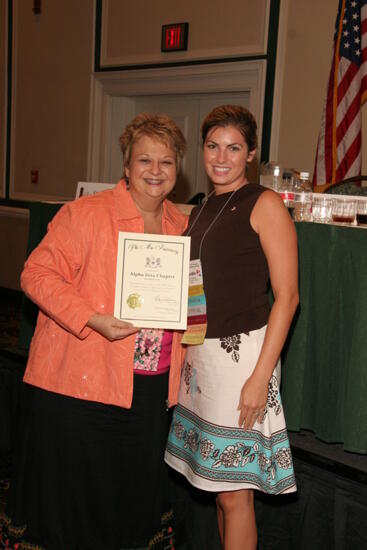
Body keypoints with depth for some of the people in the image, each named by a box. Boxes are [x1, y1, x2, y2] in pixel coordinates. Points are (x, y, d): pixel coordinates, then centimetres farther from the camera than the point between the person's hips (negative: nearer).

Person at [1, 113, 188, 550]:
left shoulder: (180, 225, 10)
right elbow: (37, 273, -13)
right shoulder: (86, 214, -10)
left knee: (135, 503, 18)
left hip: (151, 390, 6)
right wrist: (92, 318, -23)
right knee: (71, 500, 7)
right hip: (80, 386, -5)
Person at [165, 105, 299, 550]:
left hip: (242, 353, -7)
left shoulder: (265, 205, -8)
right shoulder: (200, 211, 14)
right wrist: (186, 353, 10)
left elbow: (286, 297, -12)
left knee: (234, 492, 1)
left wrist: (260, 376, -17)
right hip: (199, 352, 7)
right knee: (221, 483, 16)